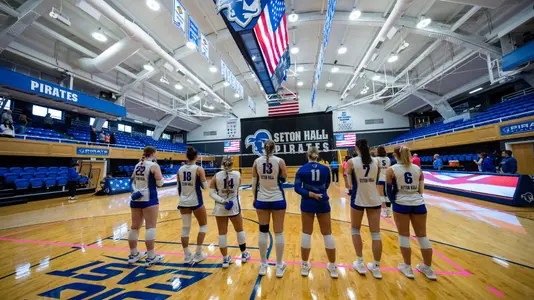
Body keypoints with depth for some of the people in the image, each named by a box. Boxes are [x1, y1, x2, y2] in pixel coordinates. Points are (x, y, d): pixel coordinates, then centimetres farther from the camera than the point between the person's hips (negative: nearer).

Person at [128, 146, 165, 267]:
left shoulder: (138, 165, 10)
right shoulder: (154, 165, -10)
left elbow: (132, 181, 18)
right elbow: (160, 183, -10)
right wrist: (158, 173, 5)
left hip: (135, 198, 7)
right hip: (149, 199, -7)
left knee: (135, 227, 14)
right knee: (150, 227, -3)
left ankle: (133, 254, 28)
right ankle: (151, 257, 2)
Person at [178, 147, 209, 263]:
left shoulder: (180, 169, 1)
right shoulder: (199, 169, -13)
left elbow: (179, 188, 8)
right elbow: (205, 187, -10)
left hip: (183, 202, 5)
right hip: (196, 202, -4)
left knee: (185, 228, 15)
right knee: (203, 225, 14)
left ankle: (187, 256, 23)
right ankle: (198, 255, 16)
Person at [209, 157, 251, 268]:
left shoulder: (216, 176, -5)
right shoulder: (237, 174, -5)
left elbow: (212, 193, -11)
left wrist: (222, 201, -15)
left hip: (220, 208, 0)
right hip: (234, 206, 0)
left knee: (222, 233, 10)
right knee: (239, 230, 18)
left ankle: (225, 259, 22)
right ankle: (244, 254, 34)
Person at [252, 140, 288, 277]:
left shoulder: (257, 161, -3)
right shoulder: (279, 161, -9)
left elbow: (254, 183, 1)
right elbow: (284, 179, 1)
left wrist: (255, 198, 12)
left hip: (261, 200, 2)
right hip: (278, 200, -2)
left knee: (263, 232, 14)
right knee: (279, 233, 10)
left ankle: (263, 265, 27)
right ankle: (279, 266, 23)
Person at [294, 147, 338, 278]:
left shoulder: (302, 169, -6)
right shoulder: (325, 168, -2)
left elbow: (297, 188, -13)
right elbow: (327, 185, 10)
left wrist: (312, 194, -15)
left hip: (308, 204, 0)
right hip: (322, 203, 1)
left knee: (306, 233, 11)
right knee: (327, 234, 14)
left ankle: (305, 266, 24)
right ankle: (333, 267, 26)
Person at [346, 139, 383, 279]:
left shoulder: (352, 162, -9)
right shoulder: (376, 162, 0)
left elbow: (349, 183, -2)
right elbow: (377, 180, 13)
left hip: (358, 200, -2)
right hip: (374, 200, 3)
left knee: (355, 230, 17)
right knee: (375, 233, 11)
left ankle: (360, 263, 19)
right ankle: (376, 267, 21)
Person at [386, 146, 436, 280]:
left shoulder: (391, 170, -7)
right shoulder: (418, 169, 4)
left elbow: (389, 191, -2)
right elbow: (421, 190, 8)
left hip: (401, 204, -4)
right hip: (418, 204, 4)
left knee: (404, 235, 9)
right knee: (422, 235, 15)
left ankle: (407, 267, 20)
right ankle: (428, 268, 29)